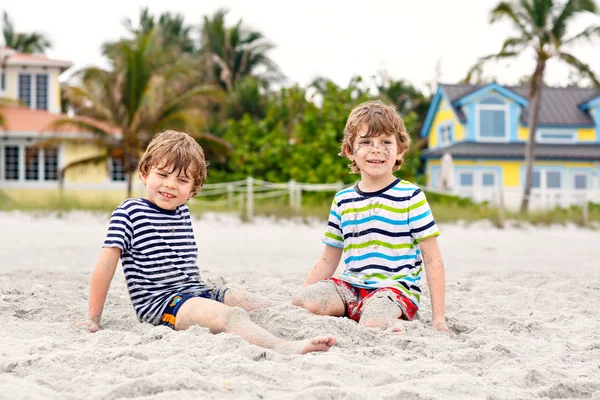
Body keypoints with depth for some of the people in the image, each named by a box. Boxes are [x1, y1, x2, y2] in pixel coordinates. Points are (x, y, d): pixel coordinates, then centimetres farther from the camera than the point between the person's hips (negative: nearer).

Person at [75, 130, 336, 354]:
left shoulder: (182, 212, 16)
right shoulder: (130, 212, -6)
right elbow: (106, 264, -7)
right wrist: (94, 319, -7)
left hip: (194, 292, 9)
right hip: (158, 301, -9)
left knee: (263, 306, -4)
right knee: (230, 315, -32)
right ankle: (284, 347, -50)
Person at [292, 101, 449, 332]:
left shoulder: (411, 197, -2)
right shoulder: (342, 201, 11)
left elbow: (432, 259, -2)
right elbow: (328, 260, 19)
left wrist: (438, 317, -7)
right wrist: (303, 294, 9)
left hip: (395, 287, -6)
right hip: (351, 286, 6)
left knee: (372, 325, -37)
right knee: (302, 304, -21)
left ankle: (391, 325, -6)